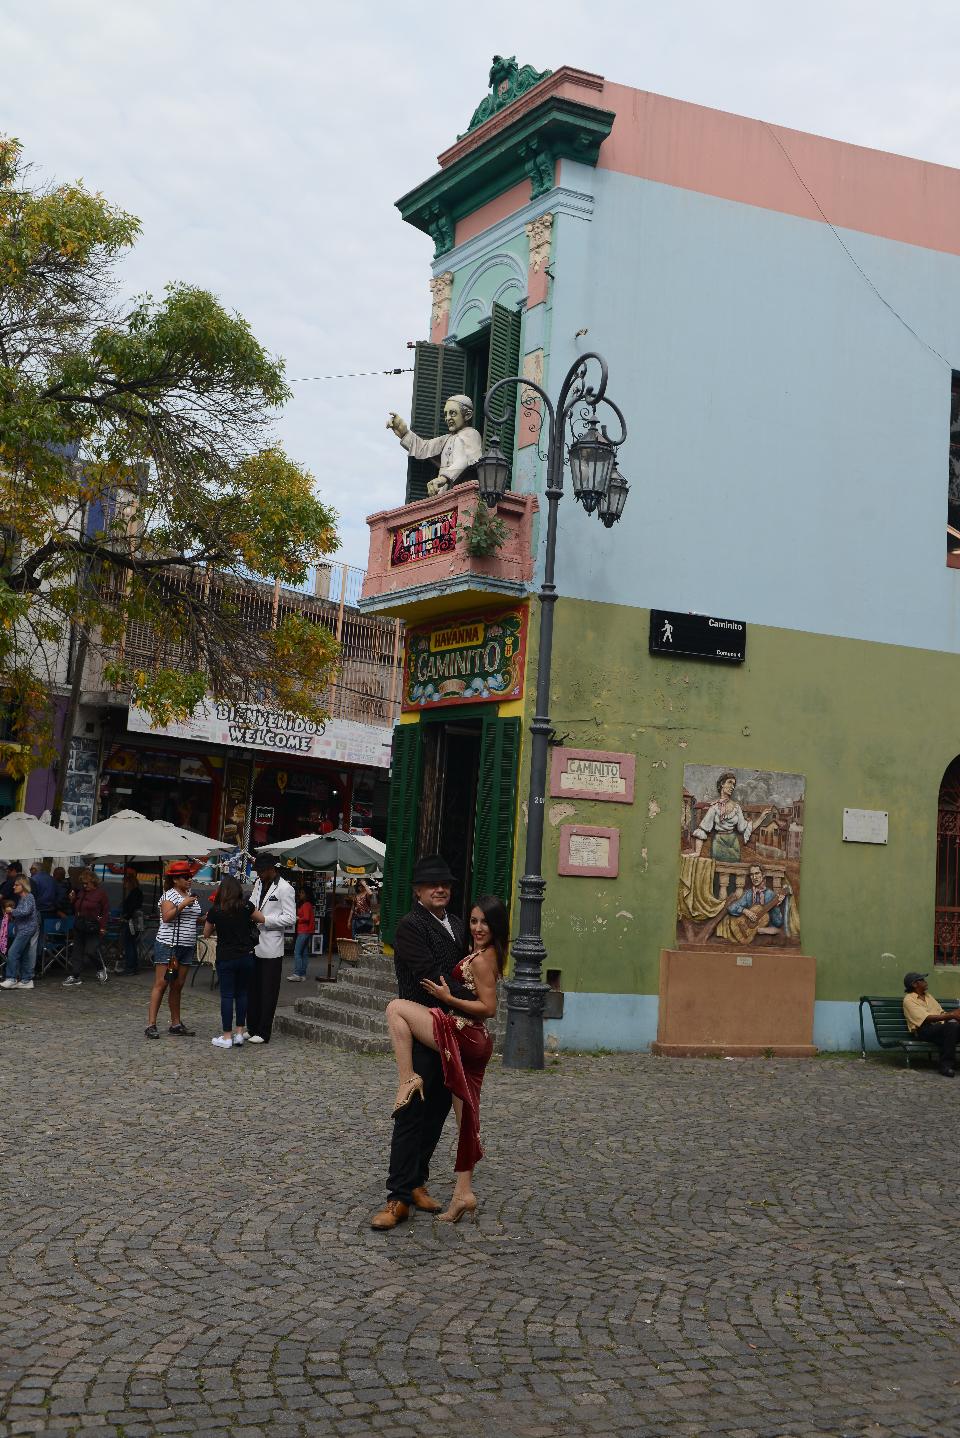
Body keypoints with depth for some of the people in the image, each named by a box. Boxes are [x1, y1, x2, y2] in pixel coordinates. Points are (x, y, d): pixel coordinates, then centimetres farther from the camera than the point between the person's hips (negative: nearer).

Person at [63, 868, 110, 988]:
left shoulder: (100, 892, -7)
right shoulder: (80, 891, 10)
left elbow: (106, 911, -7)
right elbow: (75, 908, 21)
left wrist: (103, 927, -13)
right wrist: (73, 899, 1)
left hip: (93, 927, -6)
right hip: (79, 926, 6)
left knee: (90, 951, -8)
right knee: (77, 950, 6)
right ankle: (74, 977, 9)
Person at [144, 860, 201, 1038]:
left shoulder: (192, 895, 15)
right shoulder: (169, 895, -7)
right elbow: (167, 917, -20)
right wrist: (183, 905, -25)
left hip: (187, 947, 7)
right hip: (168, 945, -7)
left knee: (177, 986, 10)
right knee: (161, 984, -8)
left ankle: (176, 1023, 15)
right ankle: (151, 1025, -8)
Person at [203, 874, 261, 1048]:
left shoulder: (215, 910, -6)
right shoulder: (245, 906, -5)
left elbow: (206, 934, 6)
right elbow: (262, 919, 9)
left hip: (226, 958, -2)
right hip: (246, 957, 2)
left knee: (227, 996, 2)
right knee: (241, 994, 12)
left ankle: (227, 1036, 3)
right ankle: (240, 1033, 14)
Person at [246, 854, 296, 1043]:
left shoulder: (285, 889, -10)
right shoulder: (259, 884, 13)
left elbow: (290, 919, -14)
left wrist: (264, 919, -18)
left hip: (271, 947, -7)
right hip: (254, 944, 7)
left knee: (268, 991, 0)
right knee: (252, 988, 12)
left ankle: (263, 1033, 4)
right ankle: (252, 1029, 21)